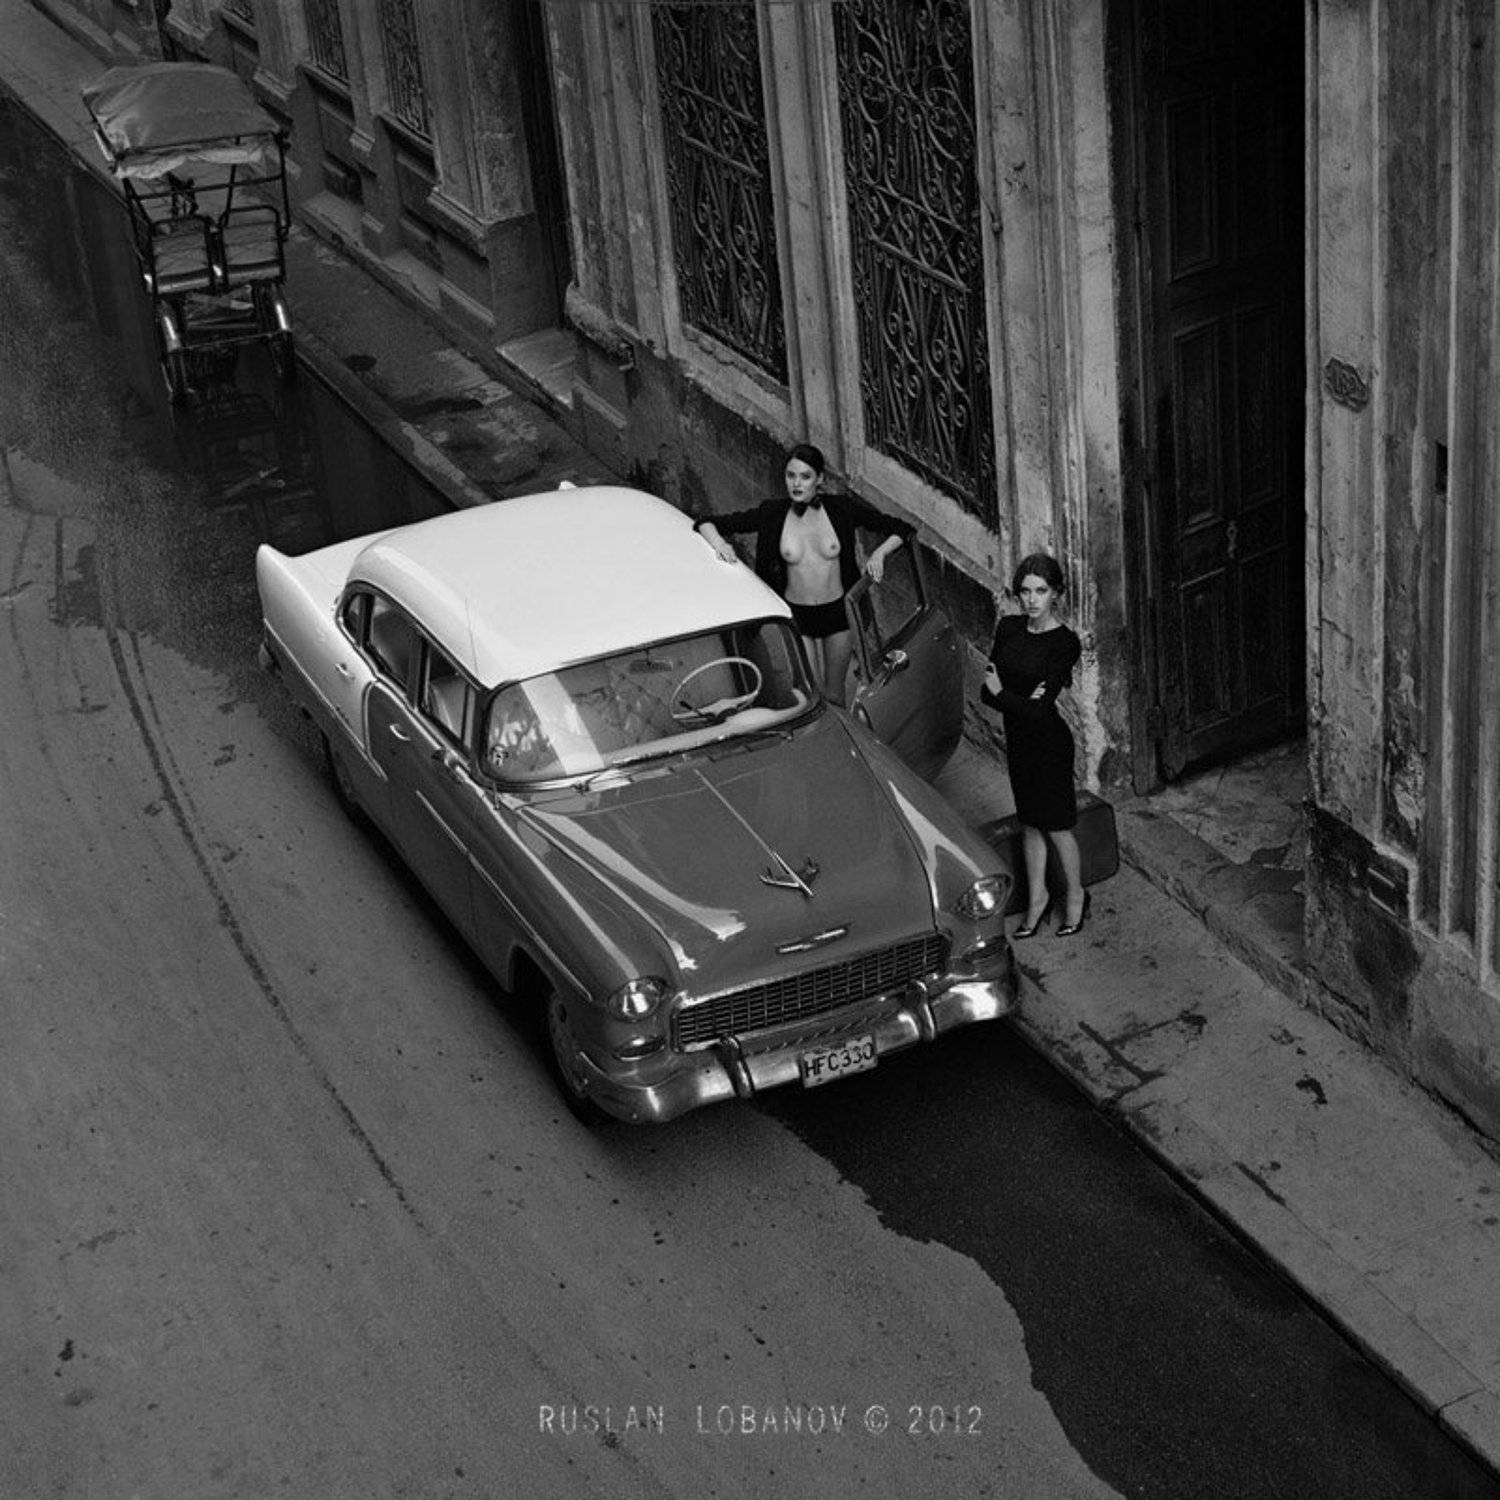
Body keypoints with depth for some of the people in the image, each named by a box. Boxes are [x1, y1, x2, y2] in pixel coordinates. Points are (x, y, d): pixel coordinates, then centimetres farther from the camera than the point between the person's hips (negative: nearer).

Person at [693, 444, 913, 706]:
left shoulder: (841, 509, -11)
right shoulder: (772, 513, -11)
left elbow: (901, 530, -5)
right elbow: (706, 524, -7)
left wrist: (879, 553, -23)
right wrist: (718, 541, -29)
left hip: (838, 609, 0)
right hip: (795, 614, 0)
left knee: (834, 694, 13)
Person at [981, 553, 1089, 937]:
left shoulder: (1064, 643, -21)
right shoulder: (1008, 628, -3)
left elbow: (1038, 710, -24)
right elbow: (987, 692, -3)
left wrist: (1000, 693, -12)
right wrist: (1021, 702, -21)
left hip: (1049, 744, -6)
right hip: (1018, 740, 6)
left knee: (1056, 826, 10)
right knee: (1030, 823, 18)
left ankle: (1075, 893, 32)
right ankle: (1037, 896, 34)